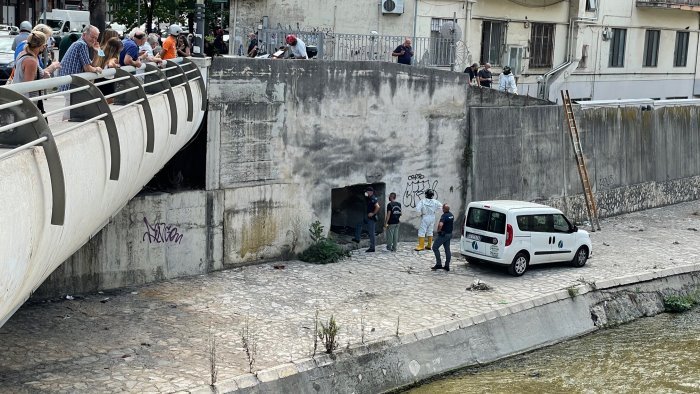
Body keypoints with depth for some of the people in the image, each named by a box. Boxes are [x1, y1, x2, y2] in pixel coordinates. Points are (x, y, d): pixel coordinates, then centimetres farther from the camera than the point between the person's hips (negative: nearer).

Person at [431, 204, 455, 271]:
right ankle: (447, 266, 13)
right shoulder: (451, 215, 9)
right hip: (449, 234, 9)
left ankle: (438, 264, -7)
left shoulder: (444, 216, -21)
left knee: (435, 247, -2)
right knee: (447, 249, 11)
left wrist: (438, 230, -19)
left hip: (443, 234, -9)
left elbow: (441, 224, -36)